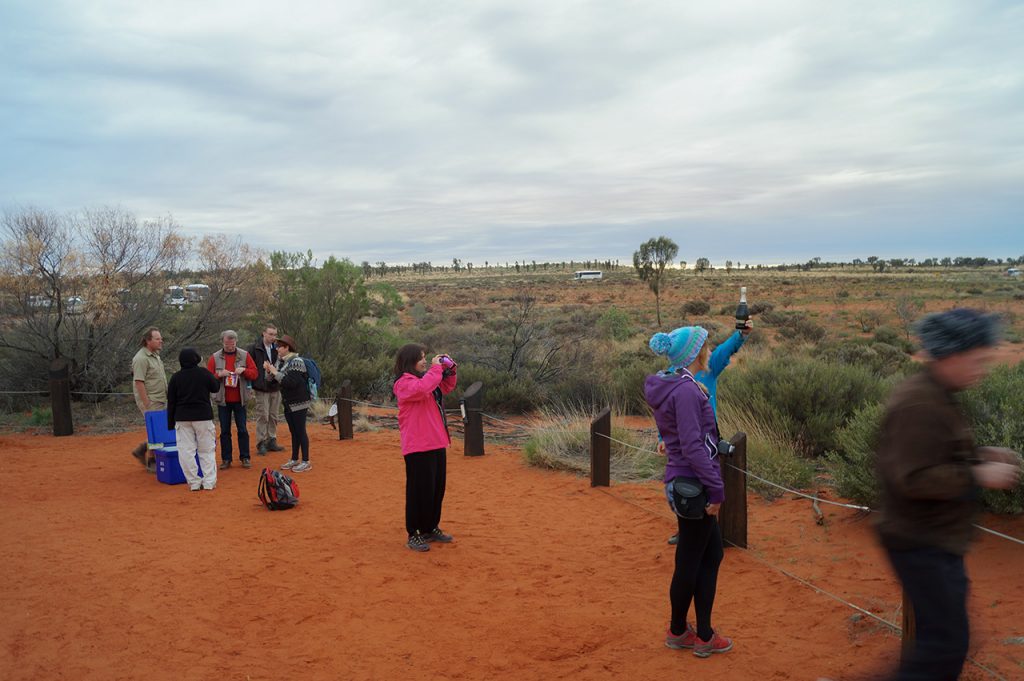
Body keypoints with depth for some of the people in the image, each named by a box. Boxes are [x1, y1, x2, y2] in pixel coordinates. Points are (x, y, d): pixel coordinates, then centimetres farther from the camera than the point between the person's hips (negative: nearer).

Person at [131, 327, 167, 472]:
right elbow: (139, 382, -19)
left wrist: (166, 398, 17)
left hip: (162, 401, 9)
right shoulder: (141, 358, -15)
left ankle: (141, 450, 25)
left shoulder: (155, 355, 14)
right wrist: (147, 405, -21)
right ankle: (151, 463, 9)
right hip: (150, 402, -9)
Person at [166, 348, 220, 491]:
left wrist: (171, 422, 11)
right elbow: (215, 387, 7)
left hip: (182, 418, 1)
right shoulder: (203, 372, -4)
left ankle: (194, 482, 3)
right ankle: (209, 481, 3)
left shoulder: (176, 377, 2)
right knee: (207, 450, 6)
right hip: (203, 416, -1)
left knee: (186, 451, 4)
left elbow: (171, 401, 5)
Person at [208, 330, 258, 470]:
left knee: (242, 430, 4)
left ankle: (245, 458, 12)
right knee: (225, 431, 6)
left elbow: (254, 373, 0)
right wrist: (219, 374, -20)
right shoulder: (215, 357, 1)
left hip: (239, 399, 0)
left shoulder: (244, 355, 2)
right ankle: (226, 459, 13)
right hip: (222, 400, 0)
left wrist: (244, 370, -18)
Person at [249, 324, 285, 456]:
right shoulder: (255, 348, -5)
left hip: (276, 387, 4)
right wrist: (253, 382, -9)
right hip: (262, 388, -4)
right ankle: (261, 444, 5)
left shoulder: (277, 348, 4)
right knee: (262, 416, -2)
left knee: (273, 416, 11)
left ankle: (272, 441, 21)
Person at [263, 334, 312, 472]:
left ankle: (306, 462, 3)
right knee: (293, 431, 14)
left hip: (299, 403, -8)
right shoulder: (280, 361, 8)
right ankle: (294, 459, 23)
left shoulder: (296, 362, -16)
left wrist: (276, 372, -21)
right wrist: (269, 371, -6)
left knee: (300, 431, -3)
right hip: (288, 403, 8)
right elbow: (273, 381, 12)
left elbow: (291, 382, -25)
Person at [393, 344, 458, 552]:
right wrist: (435, 368, -21)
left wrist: (449, 369, 9)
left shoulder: (424, 378, 14)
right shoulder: (404, 382, -12)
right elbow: (422, 389, -33)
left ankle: (431, 528, 27)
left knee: (437, 488, 15)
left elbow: (447, 387, 27)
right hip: (418, 447, -9)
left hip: (436, 443, 9)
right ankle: (414, 534, 8)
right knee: (420, 490, -3)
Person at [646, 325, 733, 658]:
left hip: (683, 483, 10)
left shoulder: (671, 386, 9)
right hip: (693, 484, -10)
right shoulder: (686, 391, -21)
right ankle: (678, 631, 27)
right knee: (690, 562, 7)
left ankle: (703, 634, 26)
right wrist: (716, 489, -21)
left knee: (712, 553, 17)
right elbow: (693, 446, -24)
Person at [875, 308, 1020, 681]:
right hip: (922, 543, -11)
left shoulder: (933, 395, 9)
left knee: (943, 632, 19)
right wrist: (979, 476, -20)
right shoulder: (920, 404, -24)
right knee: (946, 643, -5)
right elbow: (915, 479, -28)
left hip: (933, 539, 11)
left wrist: (979, 454, 6)